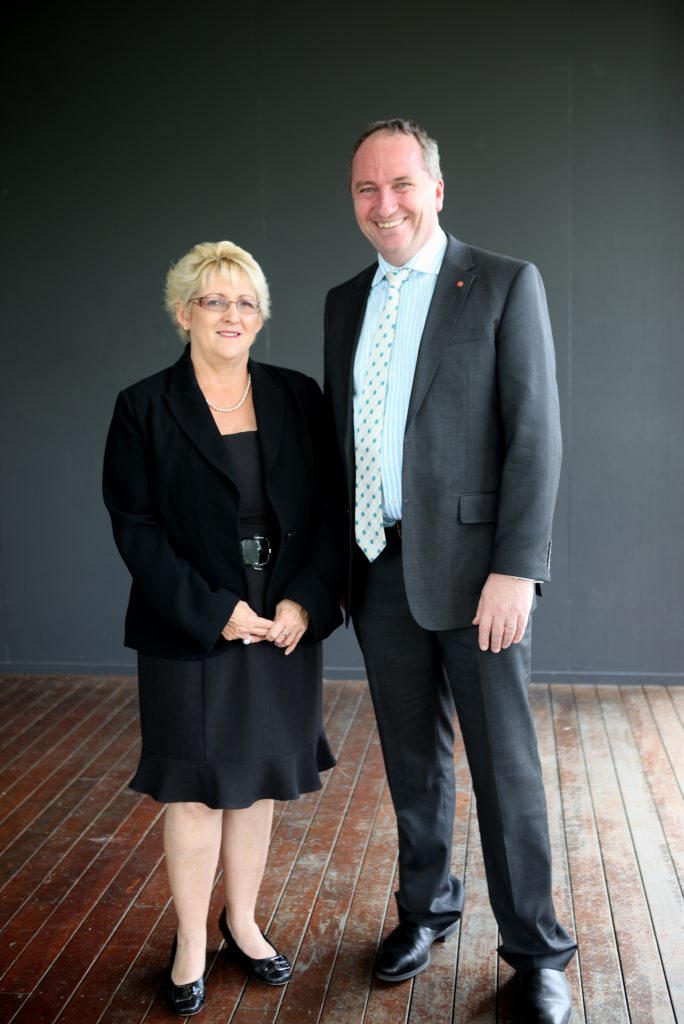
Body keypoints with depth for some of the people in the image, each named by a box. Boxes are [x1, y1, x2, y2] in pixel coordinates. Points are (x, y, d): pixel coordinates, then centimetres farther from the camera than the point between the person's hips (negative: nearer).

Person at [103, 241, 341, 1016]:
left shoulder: (297, 398, 4)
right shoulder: (144, 409, -3)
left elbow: (328, 509, 2)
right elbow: (135, 527, -8)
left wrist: (305, 601, -11)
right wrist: (212, 611, -16)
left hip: (283, 626, 3)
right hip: (190, 634, -2)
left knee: (258, 782, 14)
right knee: (195, 790, 7)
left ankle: (243, 923, 32)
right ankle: (190, 945, 24)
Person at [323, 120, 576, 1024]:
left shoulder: (506, 285, -5)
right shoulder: (345, 302, 11)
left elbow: (536, 435, -10)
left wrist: (515, 569, -17)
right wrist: (333, 560, 10)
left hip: (472, 564, -4)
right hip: (379, 567, 5)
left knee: (504, 762, 5)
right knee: (412, 757, 16)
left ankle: (534, 948, 21)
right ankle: (426, 908, 36)